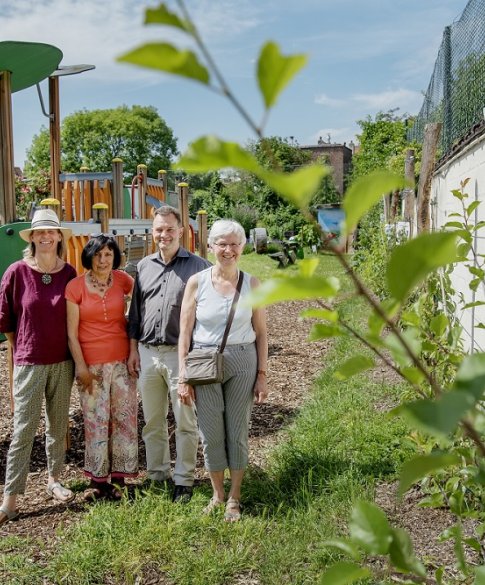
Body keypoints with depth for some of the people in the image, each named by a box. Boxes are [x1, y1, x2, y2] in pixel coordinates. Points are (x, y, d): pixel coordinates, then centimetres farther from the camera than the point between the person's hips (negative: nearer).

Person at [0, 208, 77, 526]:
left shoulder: (69, 273, -1)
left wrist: (73, 353, 8)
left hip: (62, 362, 3)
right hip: (30, 362, -3)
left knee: (58, 424, 13)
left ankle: (54, 479, 30)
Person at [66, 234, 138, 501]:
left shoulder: (122, 279, 0)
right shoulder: (75, 286, -5)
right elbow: (71, 332, -4)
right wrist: (80, 366, -8)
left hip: (122, 361, 2)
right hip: (91, 364, -2)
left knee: (124, 418, 6)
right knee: (96, 421, 5)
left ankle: (119, 478, 19)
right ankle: (98, 479, 18)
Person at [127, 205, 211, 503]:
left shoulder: (197, 266, -4)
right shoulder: (144, 266, 11)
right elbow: (135, 310, 16)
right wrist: (134, 349, 11)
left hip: (181, 353, -4)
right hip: (148, 353, 5)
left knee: (185, 422, 4)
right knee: (152, 421, 13)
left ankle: (184, 480, 17)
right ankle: (156, 475, 27)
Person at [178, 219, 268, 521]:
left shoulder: (252, 283, -1)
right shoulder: (197, 282, -4)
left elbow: (261, 332, 2)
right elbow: (185, 332, -1)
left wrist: (262, 375, -1)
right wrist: (183, 377, -3)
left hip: (242, 362, 0)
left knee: (238, 431, 8)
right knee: (211, 433, 8)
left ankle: (234, 497, 26)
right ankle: (218, 493, 28)